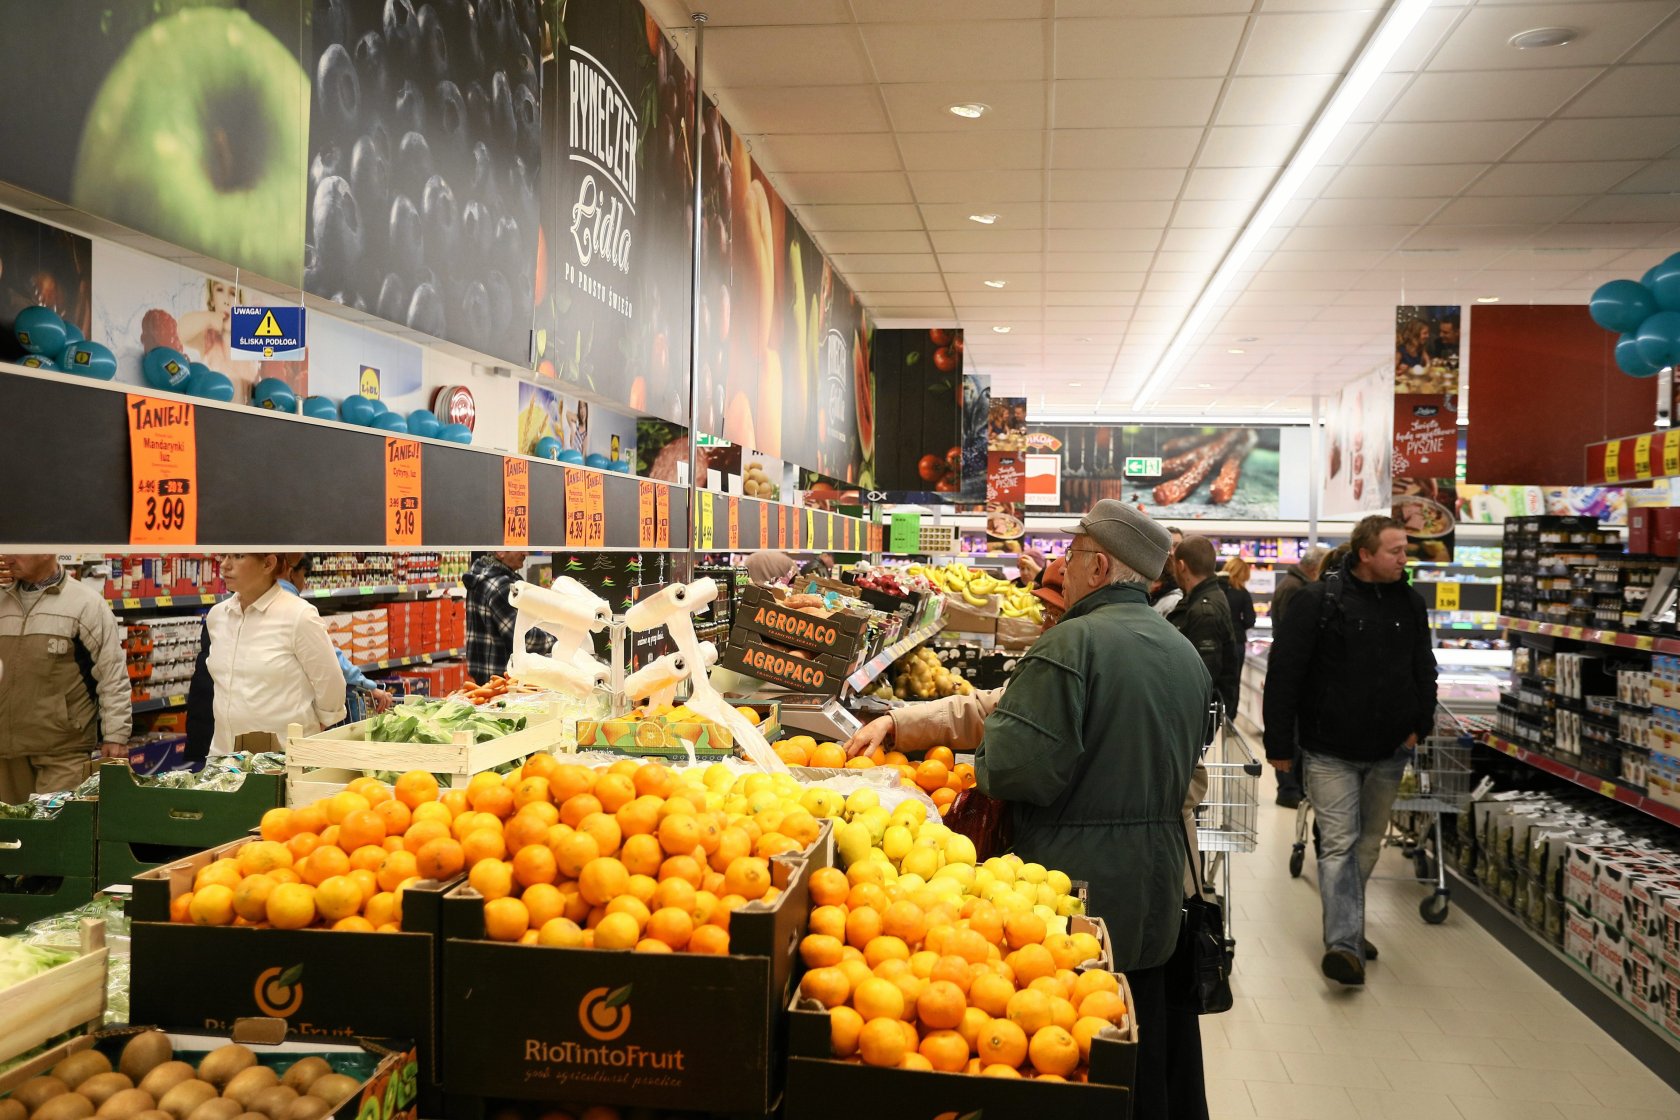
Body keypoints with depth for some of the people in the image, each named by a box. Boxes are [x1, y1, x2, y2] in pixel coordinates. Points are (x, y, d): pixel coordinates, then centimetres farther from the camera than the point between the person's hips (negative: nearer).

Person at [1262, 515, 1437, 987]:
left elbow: (1424, 669, 16)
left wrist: (1419, 723, 4)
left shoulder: (1409, 602, 5)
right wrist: (1280, 744, -13)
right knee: (1339, 843, -8)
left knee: (1368, 842, 16)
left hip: (1388, 752, 6)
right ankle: (1344, 944, -8)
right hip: (1330, 751, -6)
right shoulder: (1320, 601, -13)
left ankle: (1346, 926, 33)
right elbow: (1283, 674, -13)